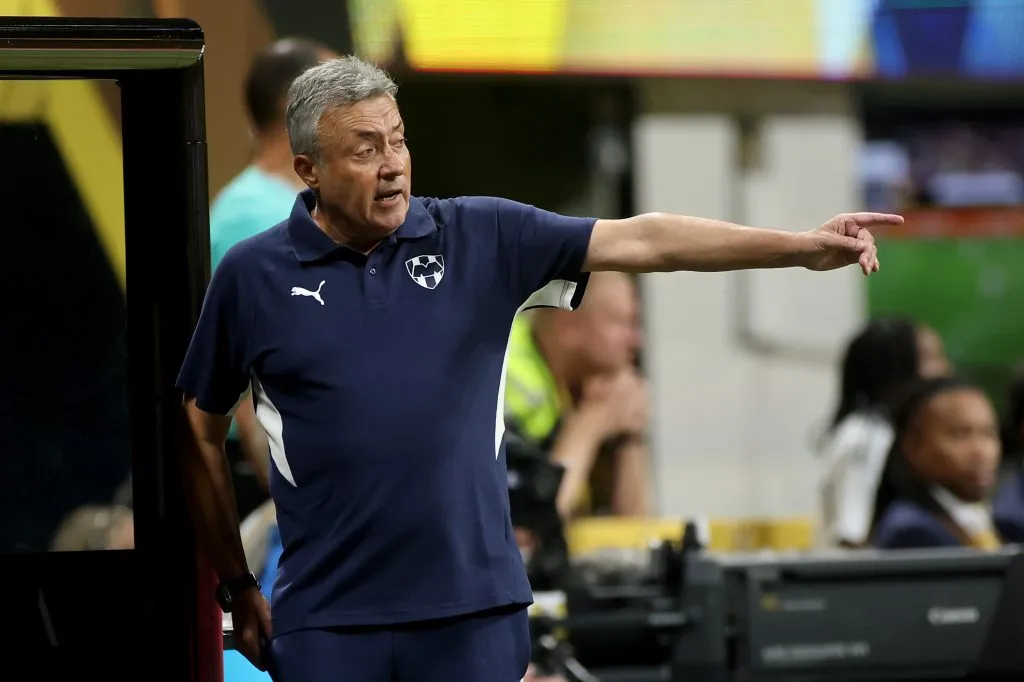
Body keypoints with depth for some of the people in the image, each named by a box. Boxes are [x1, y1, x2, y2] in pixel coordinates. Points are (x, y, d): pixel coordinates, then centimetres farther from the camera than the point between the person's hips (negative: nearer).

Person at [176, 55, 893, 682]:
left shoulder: (481, 237, 3)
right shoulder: (252, 276, 1)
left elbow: (641, 240, -2)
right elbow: (203, 431, 10)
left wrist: (804, 247, -10)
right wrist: (237, 586, 13)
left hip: (475, 605, 1)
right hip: (328, 618, -1)